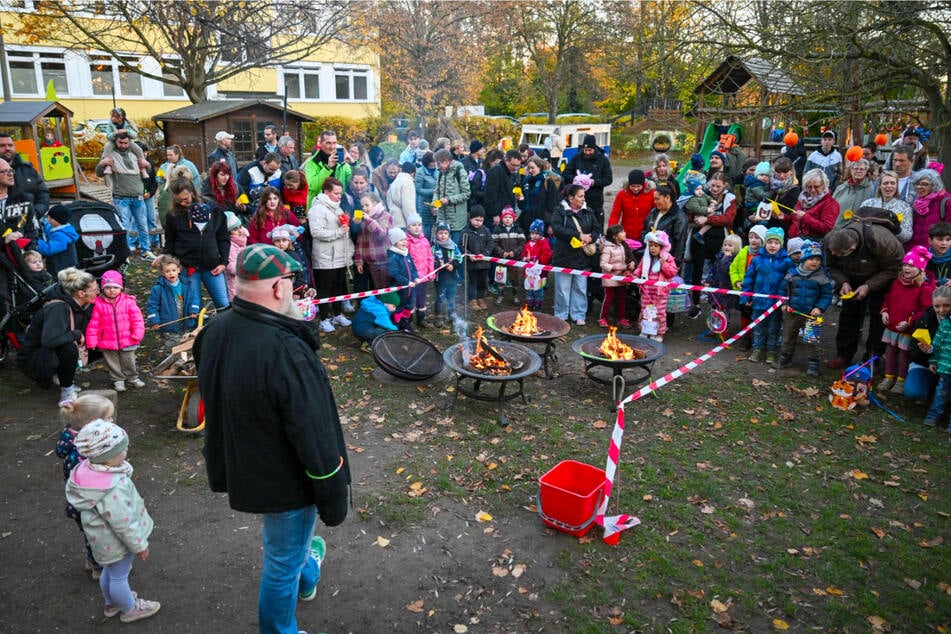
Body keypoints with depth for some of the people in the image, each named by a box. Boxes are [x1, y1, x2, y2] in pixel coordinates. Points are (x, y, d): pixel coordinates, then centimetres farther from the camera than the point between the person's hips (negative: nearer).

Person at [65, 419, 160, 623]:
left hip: (104, 538, 8)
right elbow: (123, 524, -29)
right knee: (119, 576, 17)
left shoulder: (90, 470, -13)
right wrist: (139, 545, -14)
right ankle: (129, 609, 41)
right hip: (116, 542, -8)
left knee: (110, 571, 30)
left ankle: (112, 603, 54)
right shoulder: (112, 491, -41)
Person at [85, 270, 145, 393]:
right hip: (108, 342, 0)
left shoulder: (128, 301, -8)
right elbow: (94, 324, -5)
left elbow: (137, 318, -6)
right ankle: (118, 380, 31)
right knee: (113, 363, 14)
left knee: (128, 361, 15)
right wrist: (92, 341, -5)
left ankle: (132, 378, 33)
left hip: (126, 340, 0)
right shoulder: (98, 304, -8)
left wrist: (137, 334, -13)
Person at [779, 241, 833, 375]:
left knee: (812, 340, 3)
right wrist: (784, 303, -5)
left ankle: (813, 363, 15)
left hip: (811, 314, -2)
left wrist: (820, 308, -16)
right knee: (788, 337, 15)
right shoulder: (792, 274, -3)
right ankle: (785, 358, 31)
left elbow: (826, 295, -4)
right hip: (791, 312, 2)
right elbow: (784, 290, 7)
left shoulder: (822, 277, -7)